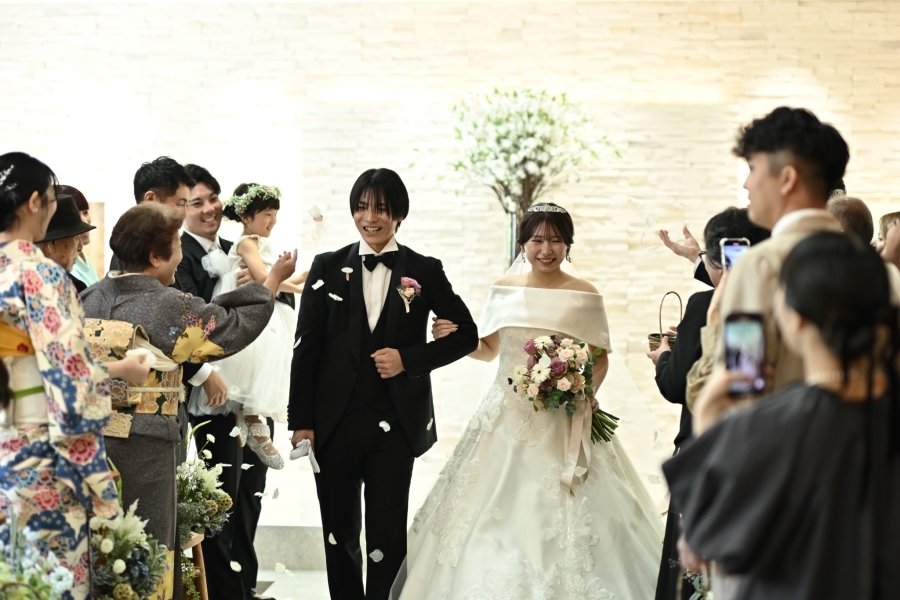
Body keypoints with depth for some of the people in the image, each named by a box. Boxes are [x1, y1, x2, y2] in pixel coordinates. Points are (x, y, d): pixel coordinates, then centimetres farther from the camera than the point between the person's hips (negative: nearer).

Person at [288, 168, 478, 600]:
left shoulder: (424, 271, 2)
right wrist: (301, 421, -3)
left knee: (387, 537, 3)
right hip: (334, 423, 1)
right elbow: (305, 349, 2)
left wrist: (408, 358, -9)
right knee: (338, 535, 11)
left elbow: (466, 335, 5)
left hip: (395, 426, -1)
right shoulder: (328, 268, 3)